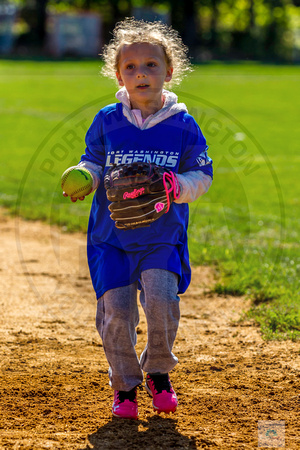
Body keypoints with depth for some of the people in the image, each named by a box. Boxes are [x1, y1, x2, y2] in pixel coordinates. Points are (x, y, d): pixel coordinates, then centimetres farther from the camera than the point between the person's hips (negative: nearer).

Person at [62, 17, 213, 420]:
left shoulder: (183, 125, -3)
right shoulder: (106, 121, 0)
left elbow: (202, 175, 2)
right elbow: (93, 164, 8)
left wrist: (175, 187, -18)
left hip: (164, 235, -1)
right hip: (112, 235, 1)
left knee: (162, 300, -20)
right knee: (115, 311, -5)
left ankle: (158, 372, 8)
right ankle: (125, 386, 17)